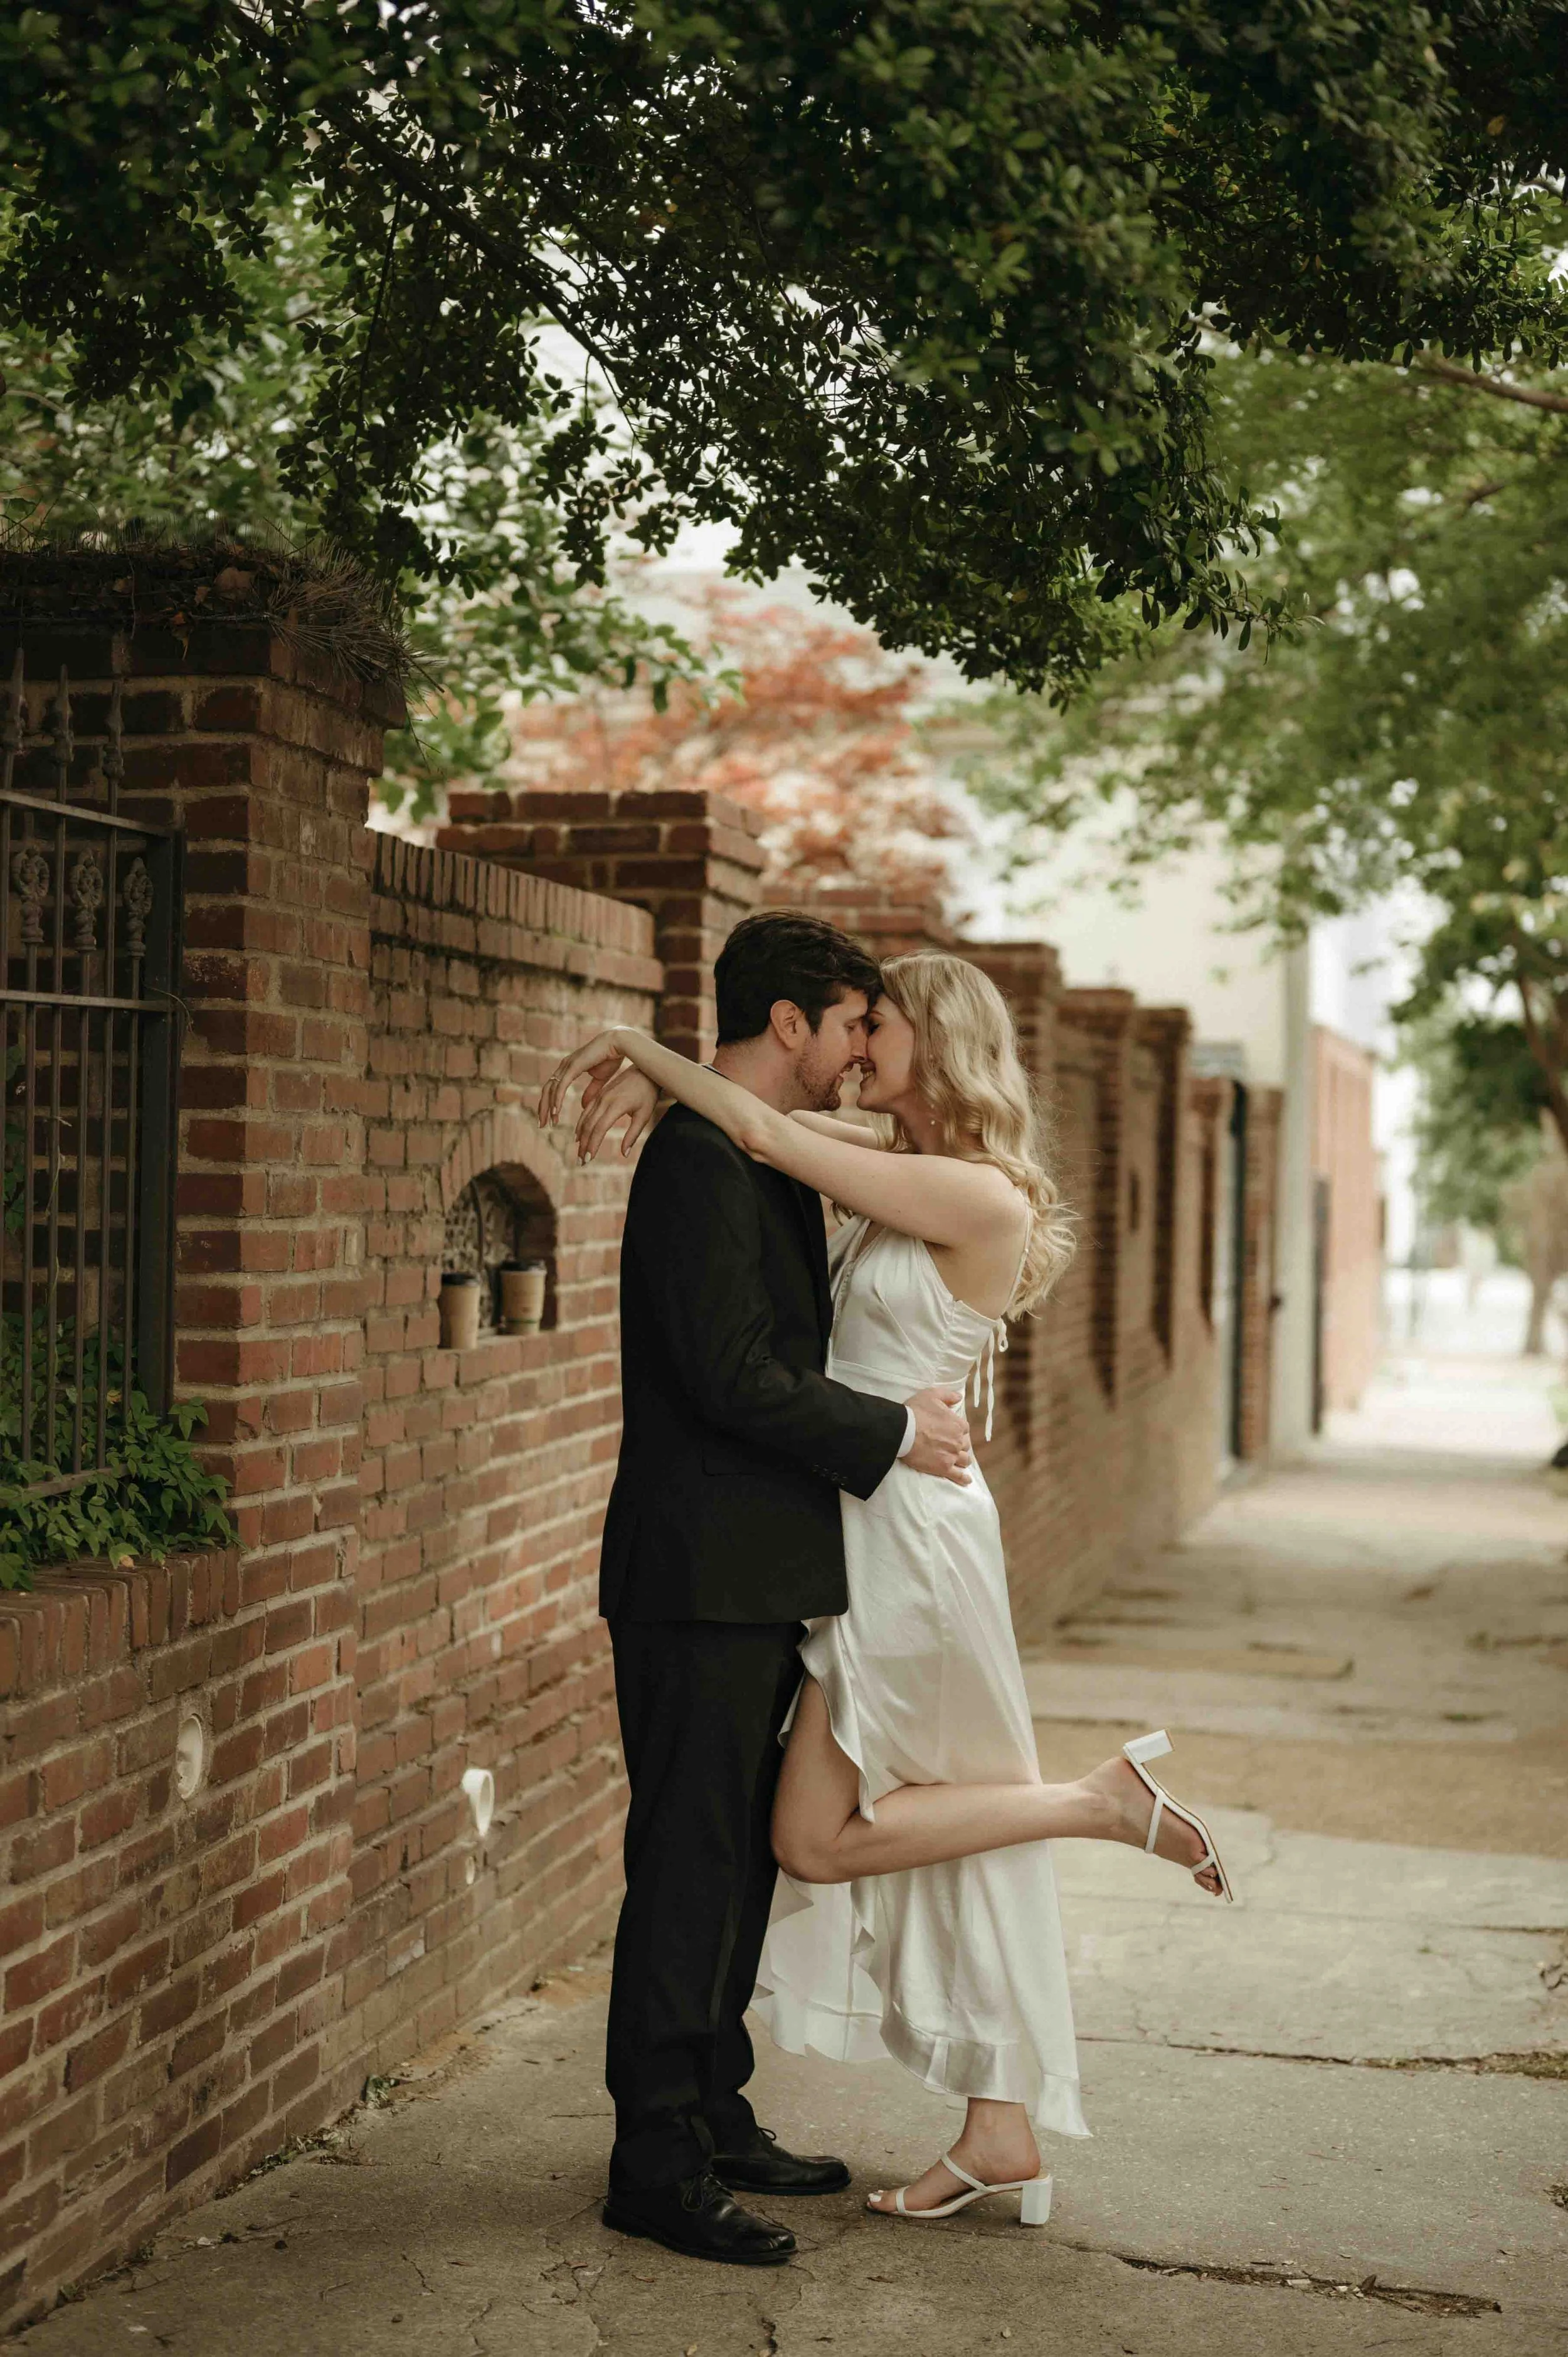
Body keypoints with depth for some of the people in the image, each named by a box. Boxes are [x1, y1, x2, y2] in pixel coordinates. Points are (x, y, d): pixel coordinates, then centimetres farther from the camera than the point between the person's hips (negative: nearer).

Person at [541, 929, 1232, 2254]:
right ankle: (1003, 2139, 18)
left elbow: (769, 1135, -18)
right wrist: (649, 1088, -4)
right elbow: (780, 1133, 16)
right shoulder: (900, 1178, 10)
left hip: (913, 1533, -9)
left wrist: (641, 1049, -7)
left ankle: (1103, 1802, 3)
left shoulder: (978, 1196, -16)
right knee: (952, 1838, 11)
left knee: (818, 1840, -3)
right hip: (881, 1531, 9)